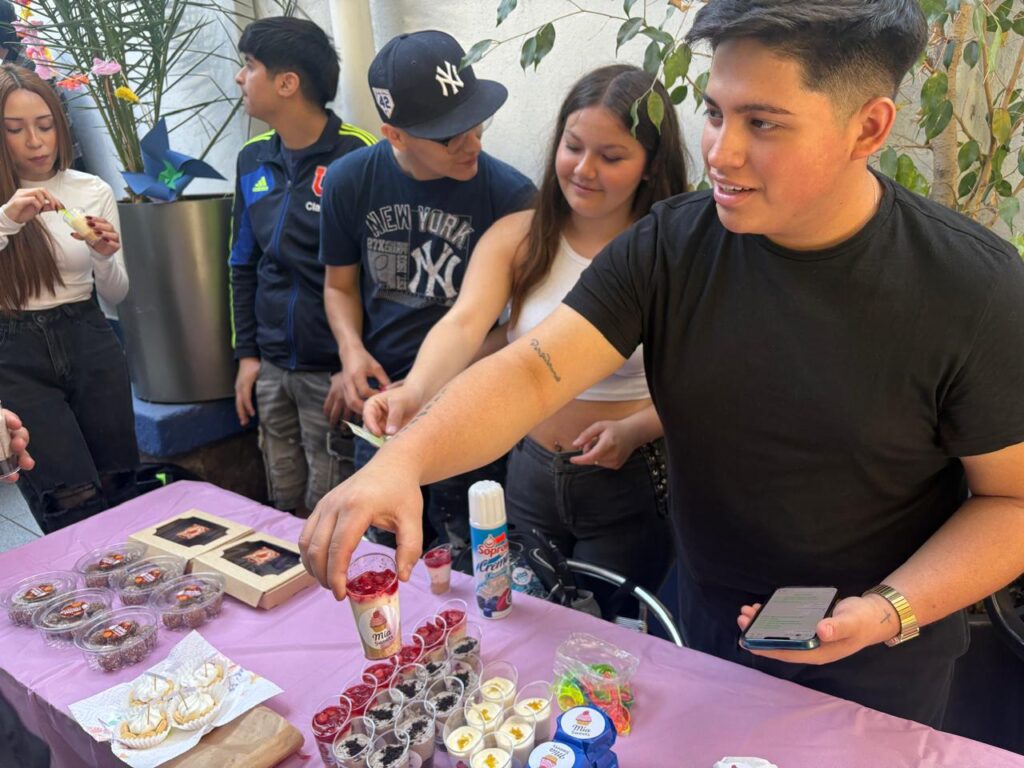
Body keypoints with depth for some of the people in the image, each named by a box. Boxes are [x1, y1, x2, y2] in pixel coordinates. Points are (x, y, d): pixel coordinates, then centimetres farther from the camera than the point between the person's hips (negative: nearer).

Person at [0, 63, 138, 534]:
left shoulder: (93, 191, 2)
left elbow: (115, 296, 4)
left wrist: (105, 256, -17)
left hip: (88, 345, 2)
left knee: (119, 485, 8)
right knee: (75, 503, -7)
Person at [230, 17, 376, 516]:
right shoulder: (253, 160, 9)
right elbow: (243, 265, 16)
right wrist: (246, 353, 11)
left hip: (334, 373, -6)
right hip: (271, 369, 6)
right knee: (286, 508, 16)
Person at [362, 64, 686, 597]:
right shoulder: (516, 237, -4)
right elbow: (465, 323, -21)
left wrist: (634, 430, -27)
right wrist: (413, 393, -39)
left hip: (631, 485, -3)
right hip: (531, 473, 3)